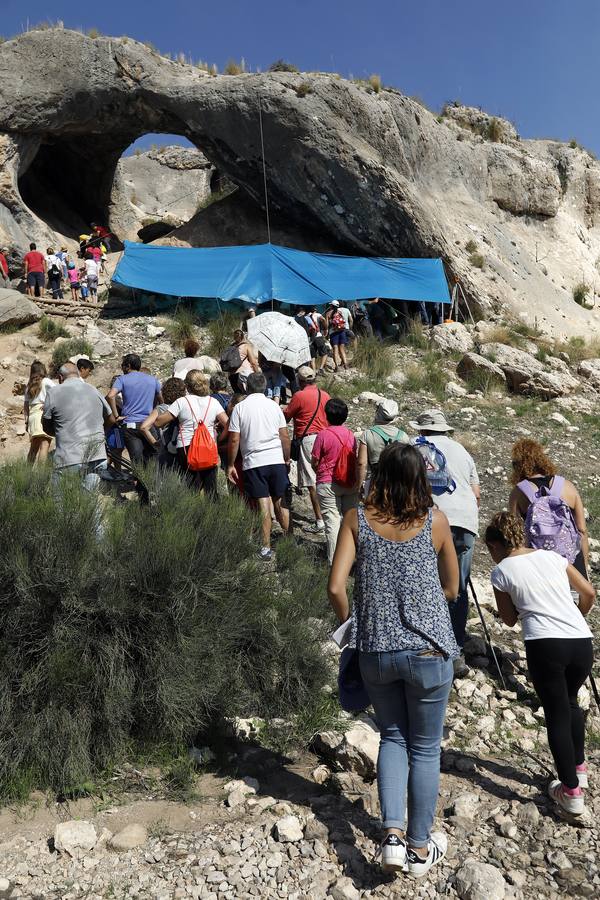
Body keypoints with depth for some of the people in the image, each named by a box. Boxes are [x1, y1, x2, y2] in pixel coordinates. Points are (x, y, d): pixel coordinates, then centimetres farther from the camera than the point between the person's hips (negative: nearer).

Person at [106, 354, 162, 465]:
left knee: (137, 462, -6)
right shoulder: (153, 379, 12)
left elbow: (110, 396, -16)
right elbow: (161, 401, 19)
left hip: (130, 424, -3)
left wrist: (116, 416, -9)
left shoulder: (123, 379, 0)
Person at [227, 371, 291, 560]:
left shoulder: (240, 408, -1)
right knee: (280, 502, 12)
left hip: (253, 462, -2)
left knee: (263, 505, 0)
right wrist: (287, 459, 19)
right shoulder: (274, 405, 6)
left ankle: (266, 548, 5)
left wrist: (230, 465, 5)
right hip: (277, 460, 2)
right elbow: (285, 436, 7)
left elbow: (234, 440, -4)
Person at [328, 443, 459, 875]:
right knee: (425, 747, 16)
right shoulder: (435, 520, -6)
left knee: (393, 737, 23)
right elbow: (451, 589, 4)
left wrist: (350, 625, 9)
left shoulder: (357, 519, -5)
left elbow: (336, 587, -8)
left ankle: (393, 834, 13)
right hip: (428, 650, -1)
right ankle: (420, 847, 30)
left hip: (375, 650, 2)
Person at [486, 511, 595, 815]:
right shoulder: (552, 556, 16)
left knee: (556, 714, 10)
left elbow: (509, 619, 13)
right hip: (582, 641, 5)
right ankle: (579, 768, 38)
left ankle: (571, 792, 14)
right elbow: (589, 592, 19)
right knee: (570, 701, 29)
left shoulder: (502, 571, 4)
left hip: (544, 644, -5)